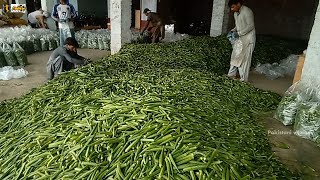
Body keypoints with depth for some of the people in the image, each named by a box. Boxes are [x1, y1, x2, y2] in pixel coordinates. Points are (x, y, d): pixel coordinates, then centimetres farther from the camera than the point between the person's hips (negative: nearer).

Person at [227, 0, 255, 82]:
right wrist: (233, 31, 2)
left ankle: (244, 79, 3)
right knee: (235, 56, 9)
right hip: (239, 38, 8)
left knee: (245, 58, -4)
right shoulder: (236, 13, 9)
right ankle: (231, 75, 18)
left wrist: (239, 33, -22)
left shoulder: (247, 11, -17)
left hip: (248, 39, -8)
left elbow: (251, 26, -19)